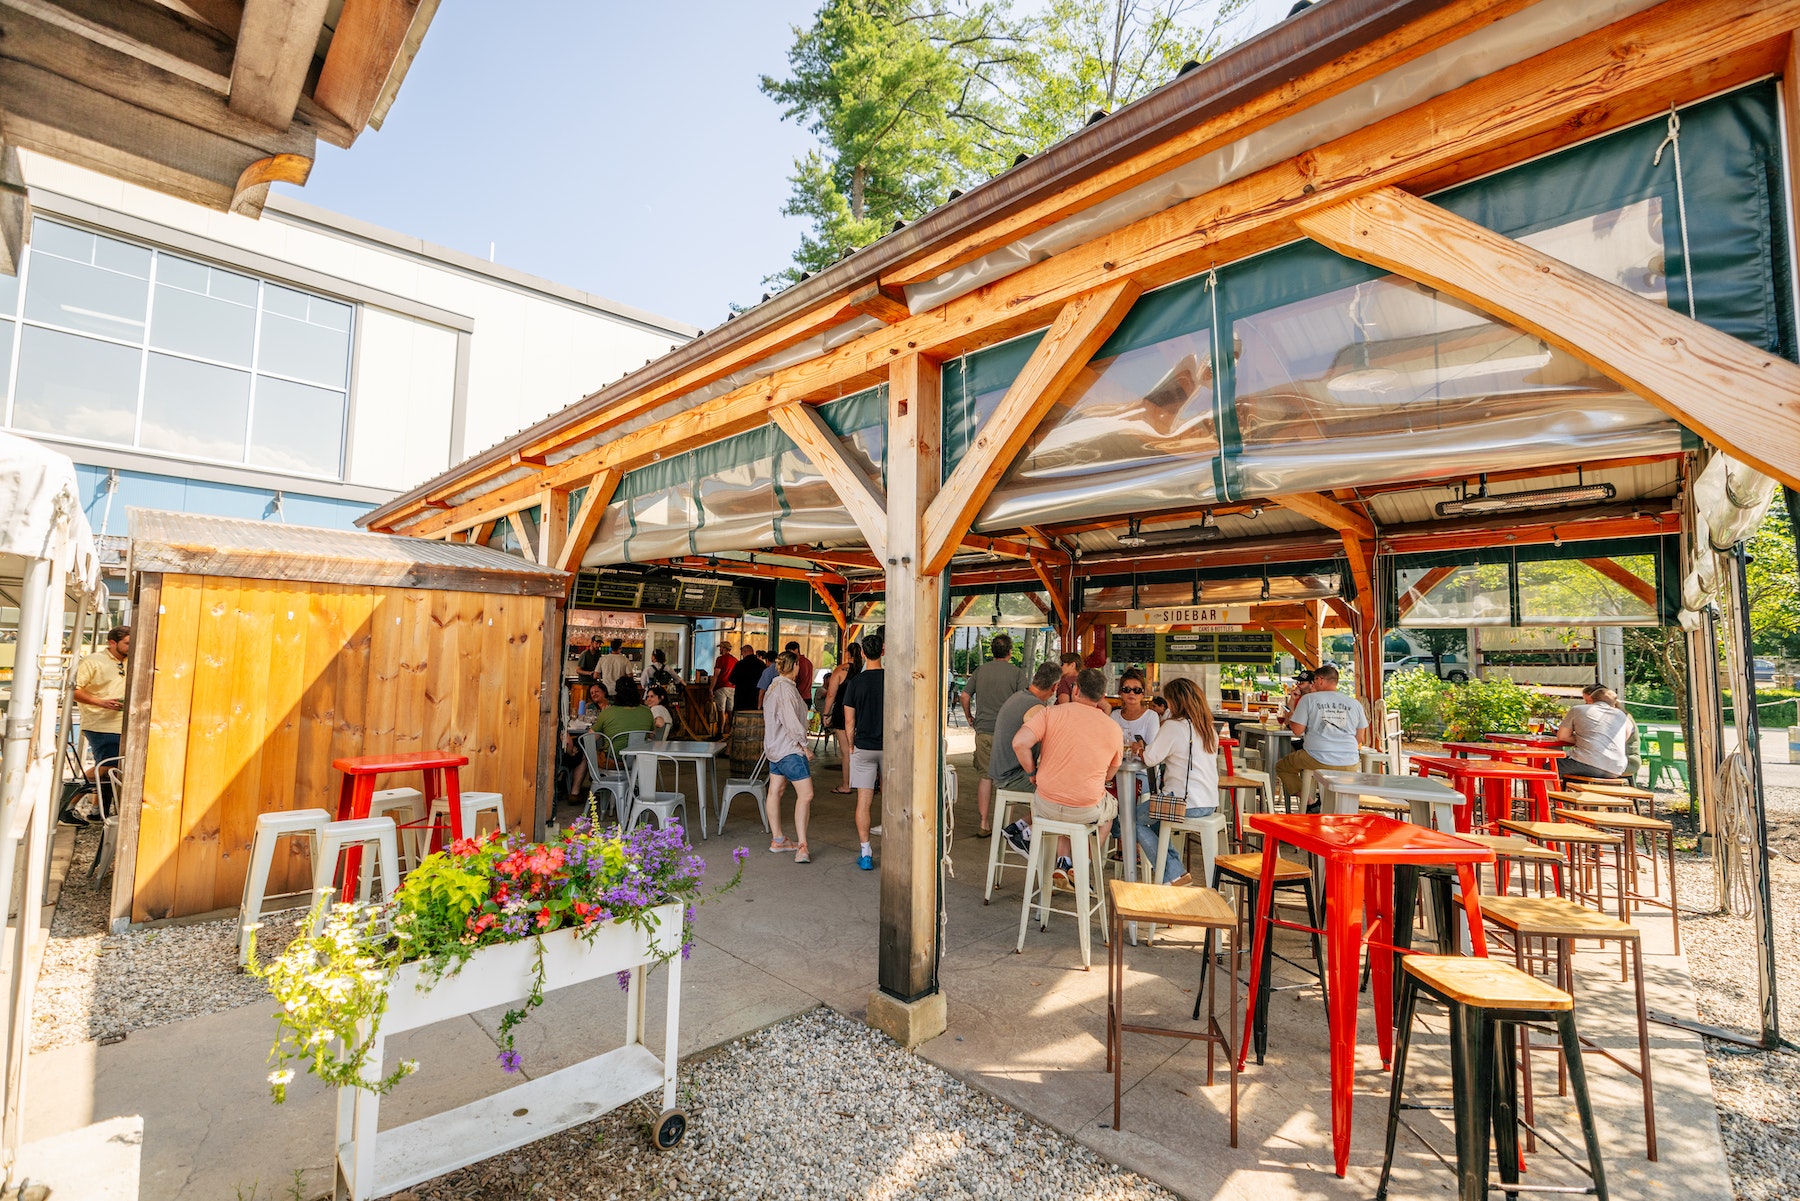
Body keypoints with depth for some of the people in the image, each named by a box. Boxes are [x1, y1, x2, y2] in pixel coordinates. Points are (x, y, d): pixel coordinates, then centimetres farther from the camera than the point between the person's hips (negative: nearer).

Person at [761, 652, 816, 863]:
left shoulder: (774, 686, 14)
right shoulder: (786, 688, -18)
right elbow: (791, 722, -22)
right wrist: (804, 746, -11)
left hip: (774, 748, 11)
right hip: (789, 749, -11)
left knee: (775, 791, 14)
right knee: (805, 794, -11)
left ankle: (777, 840, 24)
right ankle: (801, 846, -13)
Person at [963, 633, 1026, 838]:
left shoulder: (980, 671, 6)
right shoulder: (1017, 672, -4)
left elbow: (965, 696, 9)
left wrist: (969, 717, 21)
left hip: (983, 731, 3)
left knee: (985, 777, 9)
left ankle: (984, 824, 12)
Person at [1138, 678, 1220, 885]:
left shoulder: (1173, 726, -14)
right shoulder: (1210, 728, 10)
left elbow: (1151, 759, -11)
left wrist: (1141, 750, 11)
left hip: (1184, 802, -9)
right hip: (1209, 803, 9)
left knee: (1133, 818, 10)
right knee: (1153, 817, 28)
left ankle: (1173, 875, 9)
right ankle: (1175, 867, 21)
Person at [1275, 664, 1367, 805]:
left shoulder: (1308, 699, -3)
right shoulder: (1355, 703, 6)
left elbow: (1298, 730, -5)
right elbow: (1360, 739, 13)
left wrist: (1290, 719, 13)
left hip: (1318, 761, -4)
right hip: (1350, 765, 4)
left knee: (1281, 766, 19)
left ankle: (1309, 802, 5)